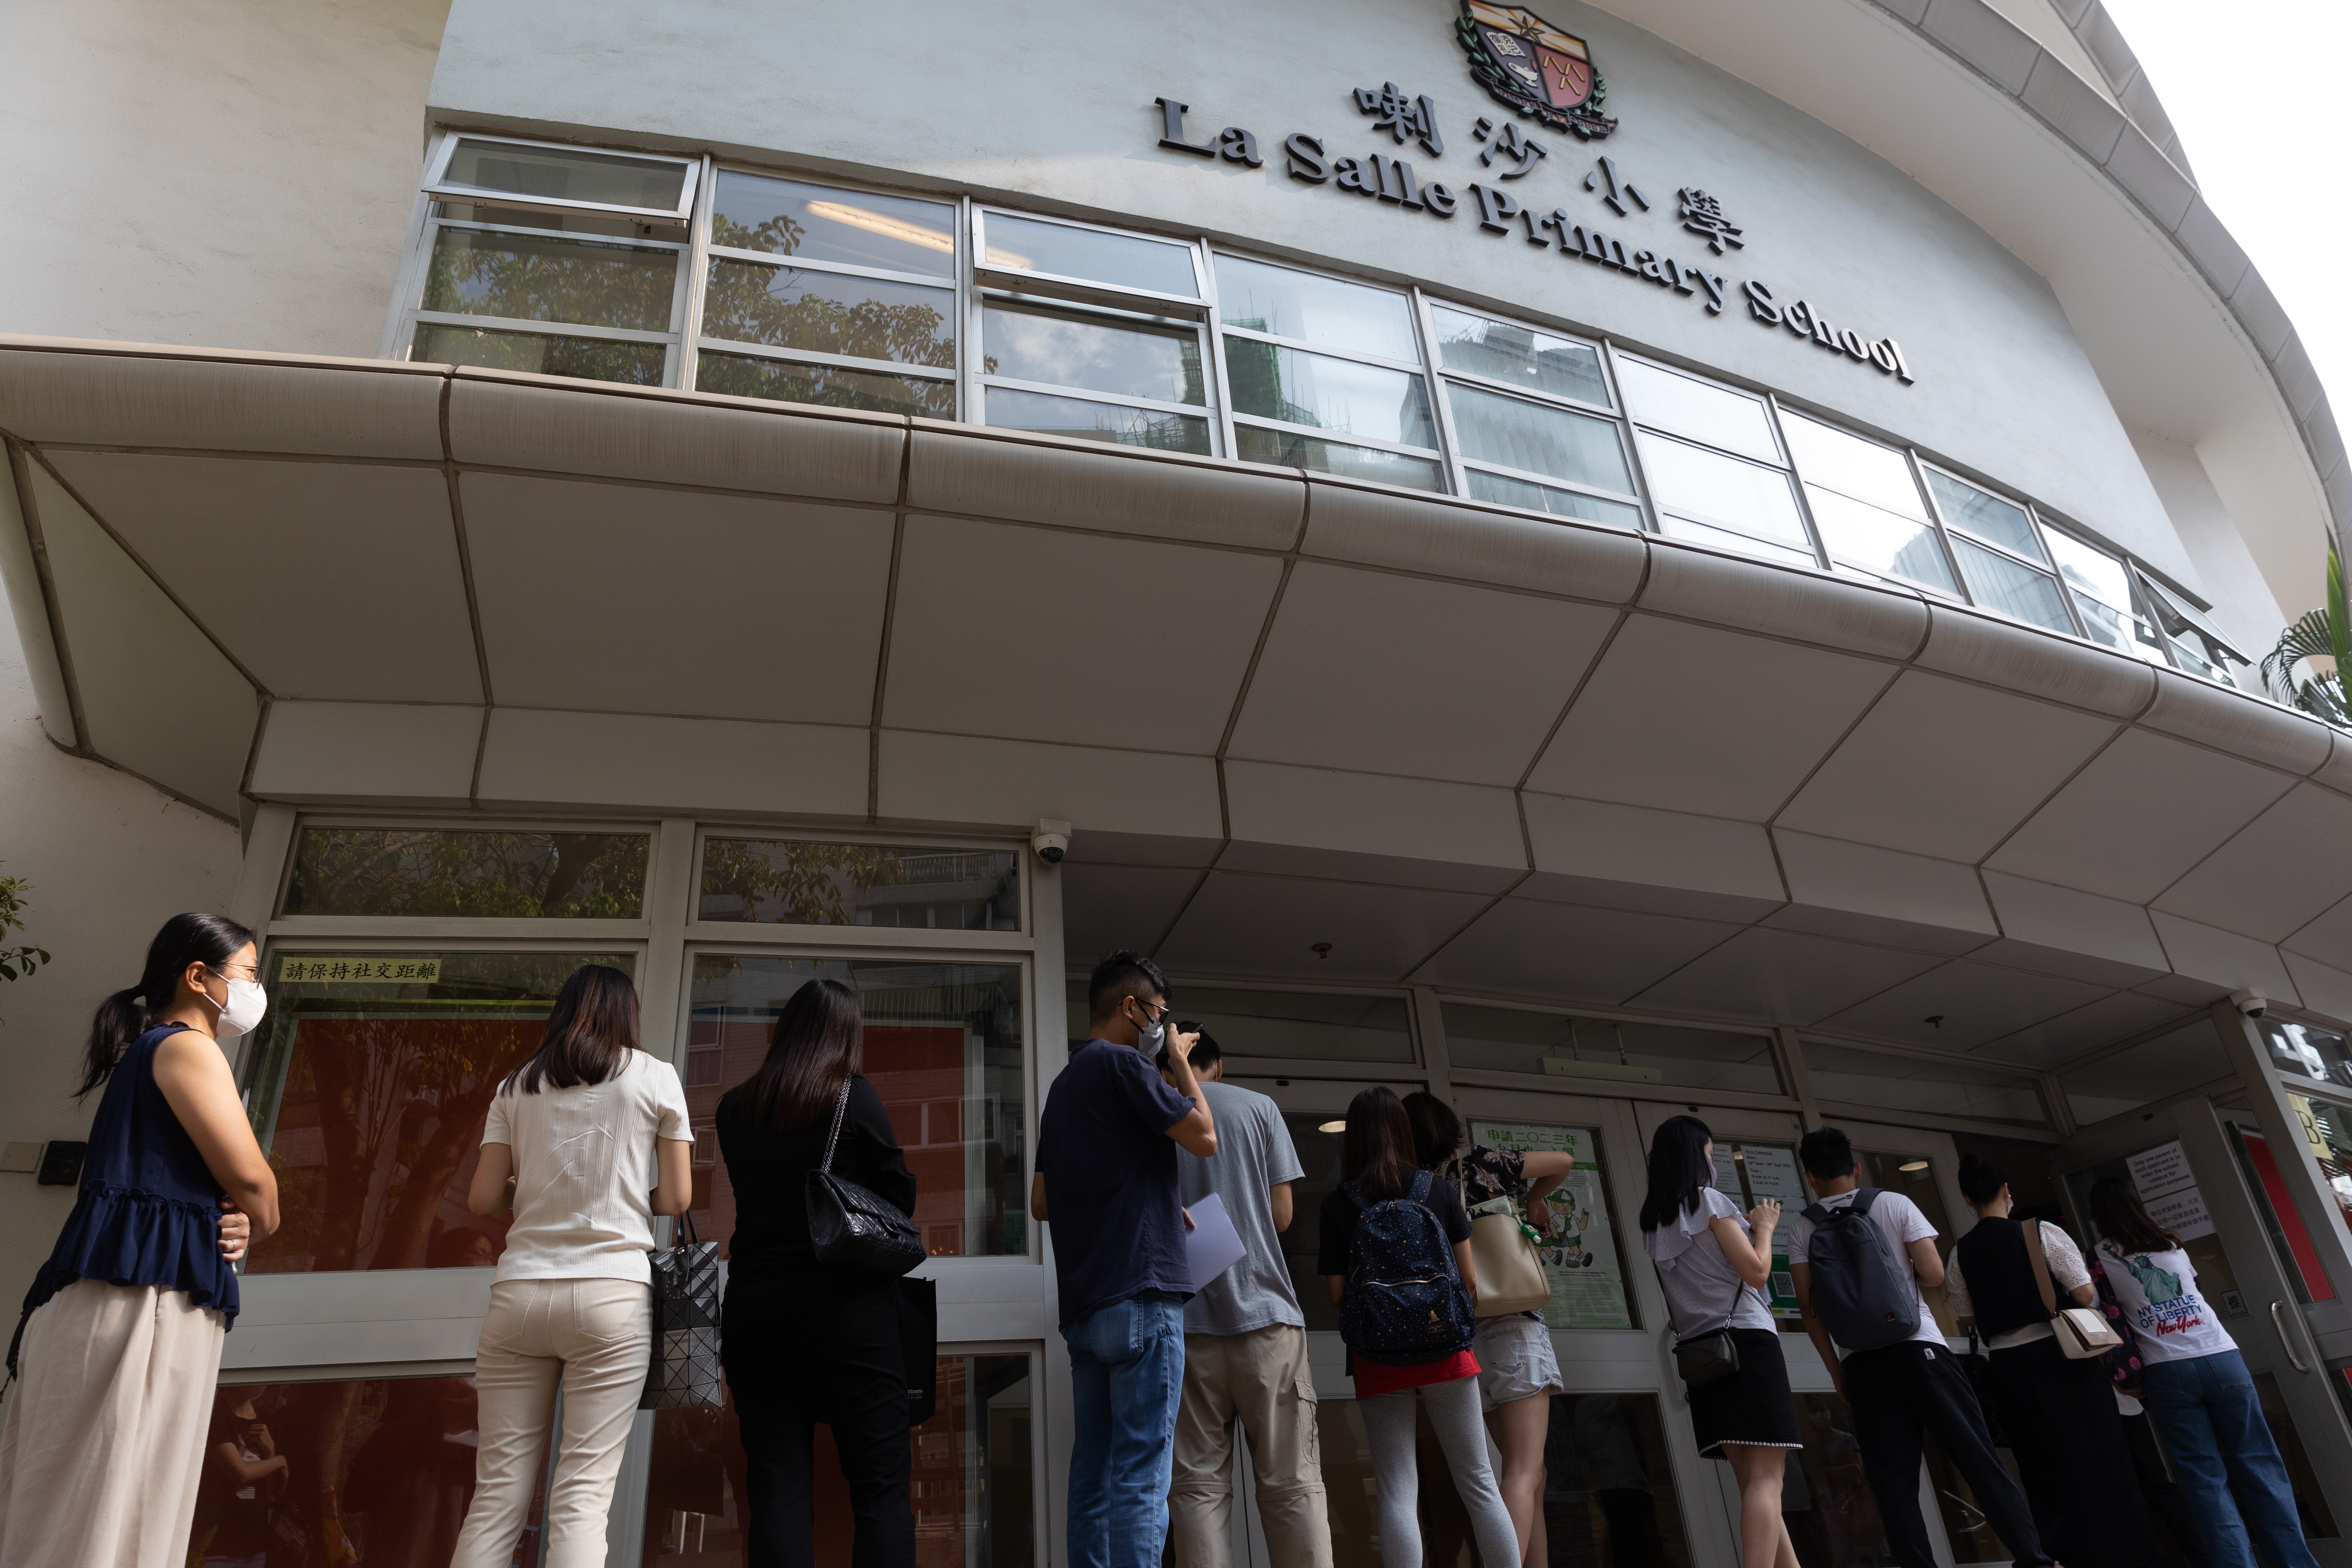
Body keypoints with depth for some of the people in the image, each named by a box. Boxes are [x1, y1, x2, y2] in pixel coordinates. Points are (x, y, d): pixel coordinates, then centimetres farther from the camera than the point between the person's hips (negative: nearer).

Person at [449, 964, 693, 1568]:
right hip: (611, 1291, -3)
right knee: (583, 1495, -4)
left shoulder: (517, 1085, 11)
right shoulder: (654, 1077, 5)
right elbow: (677, 1198, 3)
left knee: (497, 1491, 6)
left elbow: (483, 1198, 8)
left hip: (518, 1292, 3)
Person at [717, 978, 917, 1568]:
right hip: (847, 1305, -4)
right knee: (881, 1489, 0)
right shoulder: (854, 1095, -6)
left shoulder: (733, 1107, 7)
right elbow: (900, 1197, -2)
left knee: (777, 1493, 5)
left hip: (754, 1308, 4)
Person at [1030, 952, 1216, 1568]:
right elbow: (1203, 1137, -8)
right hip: (1140, 1295, -9)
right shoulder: (1120, 1063, -8)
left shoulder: (1064, 1084, 20)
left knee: (1093, 1476, 9)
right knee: (1140, 1476, -8)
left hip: (1083, 1305, 9)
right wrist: (1182, 1063, 6)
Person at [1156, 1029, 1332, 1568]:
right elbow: (1282, 1214, 4)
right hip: (1264, 1309, -1)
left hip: (1184, 1319, 1)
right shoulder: (1259, 1107, 4)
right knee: (1292, 1481, 3)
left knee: (1198, 1481, 4)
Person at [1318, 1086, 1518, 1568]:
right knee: (1478, 1481, 9)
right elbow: (1470, 1281, 6)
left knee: (1397, 1492, 1)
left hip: (1377, 1358, -1)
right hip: (1445, 1350, 1)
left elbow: (1337, 1293, -1)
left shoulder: (1338, 1204, 1)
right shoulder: (1440, 1192, 4)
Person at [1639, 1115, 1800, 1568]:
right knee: (1766, 1479, -11)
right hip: (1747, 1340, -8)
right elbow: (1757, 1272, -9)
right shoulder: (1709, 1201, -6)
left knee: (1753, 1481, 9)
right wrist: (1764, 1227, 8)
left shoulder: (1654, 1221, 16)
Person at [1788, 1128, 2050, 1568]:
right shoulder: (1895, 1205, 3)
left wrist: (1836, 1368, 10)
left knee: (1893, 1483, 3)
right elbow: (1933, 1275, -3)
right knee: (1980, 1460, 4)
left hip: (1861, 1364, 1)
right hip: (1918, 1347, -1)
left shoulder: (1804, 1229, 5)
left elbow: (1809, 1306, 1)